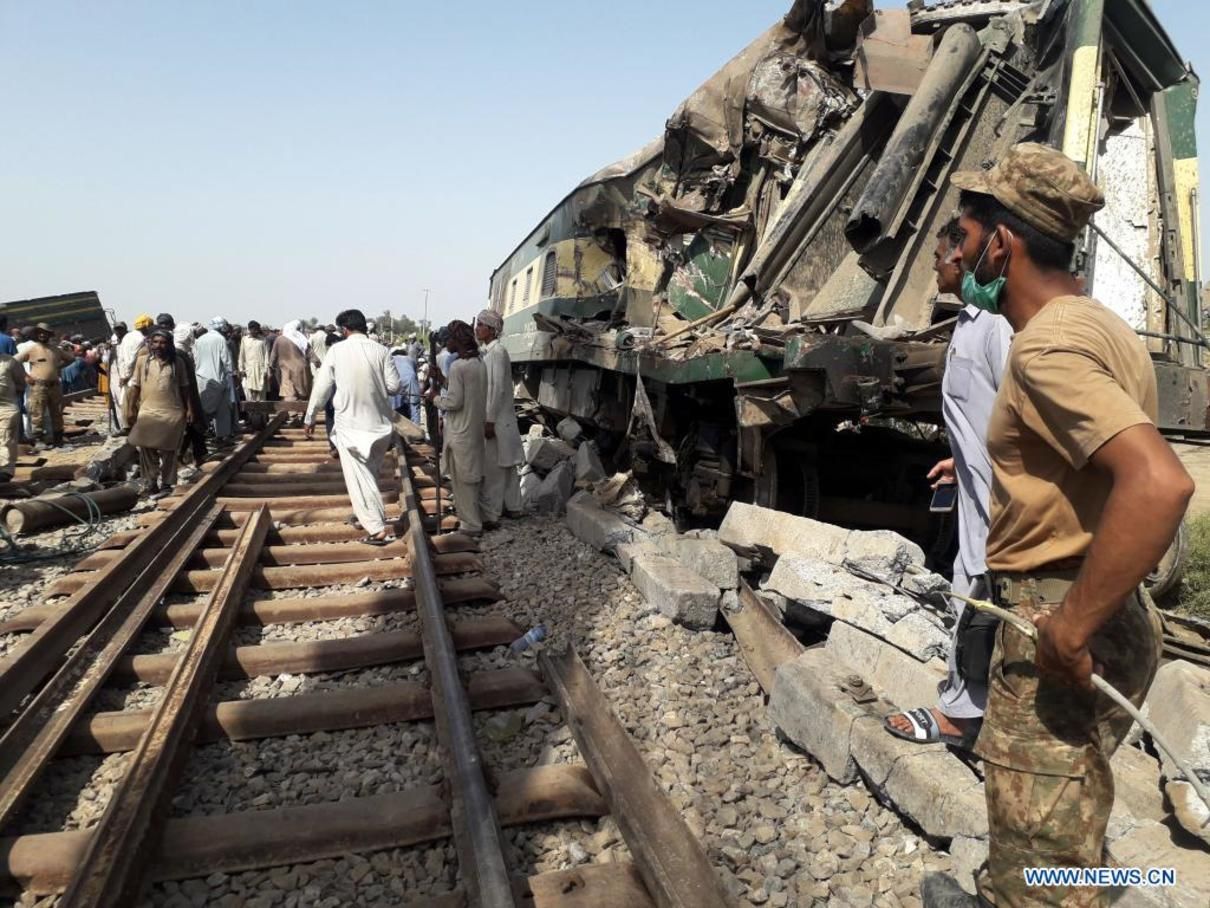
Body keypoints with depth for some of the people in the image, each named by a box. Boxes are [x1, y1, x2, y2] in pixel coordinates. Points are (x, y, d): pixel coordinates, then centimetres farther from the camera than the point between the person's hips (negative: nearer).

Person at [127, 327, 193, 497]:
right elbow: (135, 386, 6)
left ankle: (166, 484, 17)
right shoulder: (143, 361, 3)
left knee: (168, 451, 7)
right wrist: (131, 408, 2)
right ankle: (150, 483, 14)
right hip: (148, 412, 1)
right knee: (147, 450, 4)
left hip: (172, 413, -1)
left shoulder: (177, 362, 2)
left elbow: (184, 387, 6)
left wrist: (189, 408, 1)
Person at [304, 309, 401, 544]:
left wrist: (309, 418, 8)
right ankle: (366, 515, 34)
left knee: (359, 476, 1)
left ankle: (377, 529, -4)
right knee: (371, 473, 20)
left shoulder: (337, 351, -7)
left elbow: (322, 386, -3)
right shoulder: (380, 350, -5)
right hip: (379, 422, 3)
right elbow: (394, 386, -7)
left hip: (350, 423, -3)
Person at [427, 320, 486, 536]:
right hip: (475, 427, 8)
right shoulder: (479, 364, 7)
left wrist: (436, 398, -4)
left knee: (462, 478, 1)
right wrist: (444, 381, 14)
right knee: (471, 475, 17)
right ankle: (469, 516, 27)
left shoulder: (457, 366, -19)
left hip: (460, 431, -8)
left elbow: (454, 402, -20)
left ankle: (471, 525, 6)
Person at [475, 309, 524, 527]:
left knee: (492, 469, -4)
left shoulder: (497, 352, -15)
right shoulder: (486, 352, 12)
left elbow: (499, 388, -20)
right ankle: (512, 507, 27)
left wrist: (490, 421, -20)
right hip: (496, 418, 9)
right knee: (506, 466, 17)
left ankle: (490, 516, 3)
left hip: (496, 420, -9)